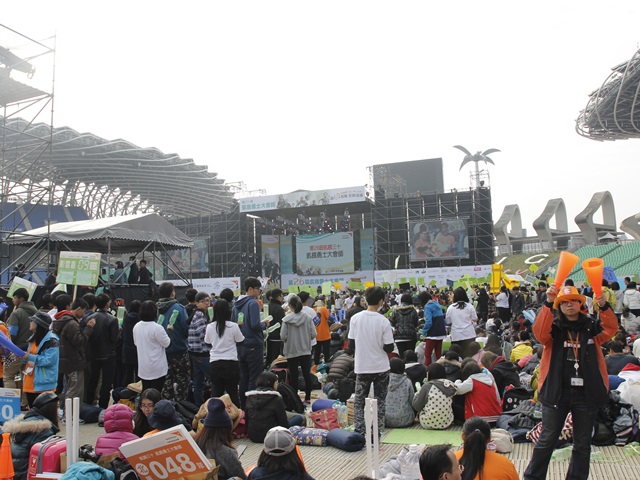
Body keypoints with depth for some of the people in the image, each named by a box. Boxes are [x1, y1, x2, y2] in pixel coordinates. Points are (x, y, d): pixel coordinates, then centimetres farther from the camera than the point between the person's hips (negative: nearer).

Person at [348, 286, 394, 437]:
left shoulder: (355, 318, -7)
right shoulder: (384, 321, -13)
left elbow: (351, 345, -3)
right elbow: (389, 348, -10)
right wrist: (391, 335, 7)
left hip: (362, 367, 1)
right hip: (381, 367, -1)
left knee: (359, 401, 13)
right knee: (379, 401, 13)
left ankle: (359, 432, 7)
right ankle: (377, 432, 16)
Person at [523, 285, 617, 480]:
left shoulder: (591, 327, 7)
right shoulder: (554, 327, 1)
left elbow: (611, 329, -10)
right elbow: (539, 332, -19)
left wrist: (604, 307, -27)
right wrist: (548, 304, -29)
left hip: (586, 393, 2)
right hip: (556, 392, -2)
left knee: (583, 443, 14)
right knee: (547, 440, 7)